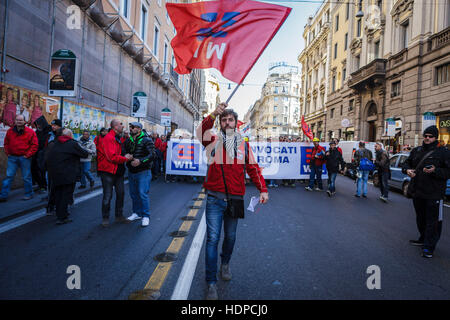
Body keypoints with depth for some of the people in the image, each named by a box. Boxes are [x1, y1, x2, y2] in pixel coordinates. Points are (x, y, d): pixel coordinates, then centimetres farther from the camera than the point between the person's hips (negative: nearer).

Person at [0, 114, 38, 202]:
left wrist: (28, 155, -9)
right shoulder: (10, 131, 8)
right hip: (12, 157, 3)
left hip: (24, 158, -3)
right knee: (9, 176, 4)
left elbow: (35, 145, -5)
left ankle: (29, 194, 17)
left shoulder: (30, 132, -4)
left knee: (26, 177, 5)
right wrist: (7, 153, 7)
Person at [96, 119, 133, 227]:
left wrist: (126, 156, 3)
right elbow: (112, 157, -23)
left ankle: (119, 216, 25)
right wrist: (125, 158, -13)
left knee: (121, 193, 12)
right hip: (108, 171, -9)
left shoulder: (117, 138, 14)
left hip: (118, 171, 9)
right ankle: (105, 218, 16)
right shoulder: (108, 138, -17)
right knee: (108, 195, 1)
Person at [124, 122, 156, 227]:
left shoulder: (146, 140, -8)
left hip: (143, 172, -6)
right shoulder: (128, 141, 11)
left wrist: (140, 161, -27)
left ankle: (145, 216, 3)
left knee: (143, 194, -8)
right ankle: (137, 213, 29)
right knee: (133, 194, 14)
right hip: (131, 171, 7)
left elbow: (153, 154, -17)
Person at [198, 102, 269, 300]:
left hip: (235, 199, 3)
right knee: (212, 238, -4)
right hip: (215, 199, -2)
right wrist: (213, 115, -34)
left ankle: (225, 264, 45)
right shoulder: (213, 141, 3)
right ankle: (211, 283, 7)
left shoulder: (243, 145, 8)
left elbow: (253, 168, 7)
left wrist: (263, 189, -2)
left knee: (230, 237, 17)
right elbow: (202, 131, -19)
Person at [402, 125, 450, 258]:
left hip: (434, 194, -6)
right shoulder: (416, 151, 11)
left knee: (433, 220, -2)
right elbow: (406, 163, 20)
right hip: (417, 192, 6)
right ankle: (423, 239, 37)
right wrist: (407, 170, -1)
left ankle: (429, 246, 4)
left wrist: (435, 171, -25)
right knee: (420, 217, 20)